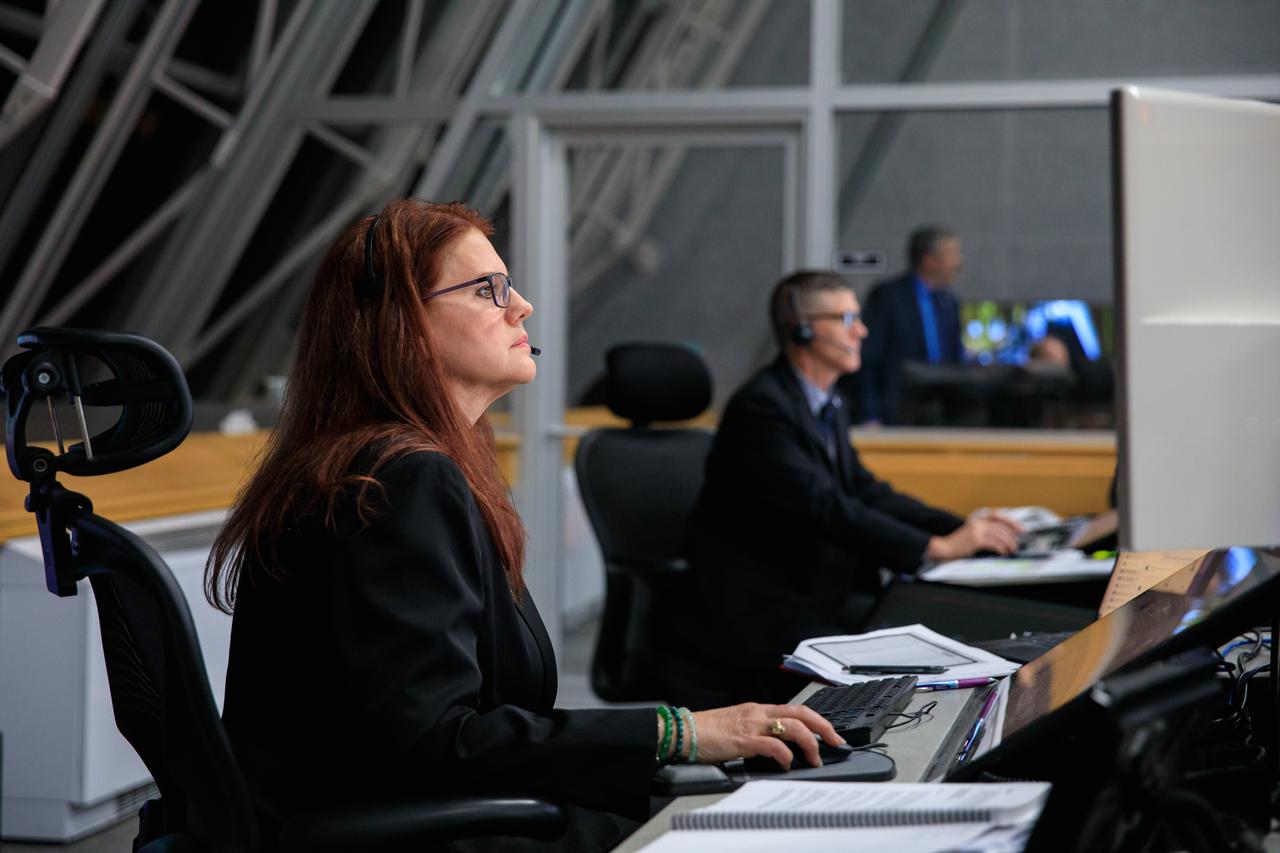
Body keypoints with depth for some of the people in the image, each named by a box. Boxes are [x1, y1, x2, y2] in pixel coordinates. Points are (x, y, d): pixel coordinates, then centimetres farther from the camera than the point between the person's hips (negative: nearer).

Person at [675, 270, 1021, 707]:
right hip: (755, 610, -9)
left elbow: (866, 491, 12)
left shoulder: (830, 405, 13)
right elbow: (823, 507, -26)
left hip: (817, 596, 9)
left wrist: (961, 526, -3)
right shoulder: (761, 406, -18)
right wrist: (938, 547, -27)